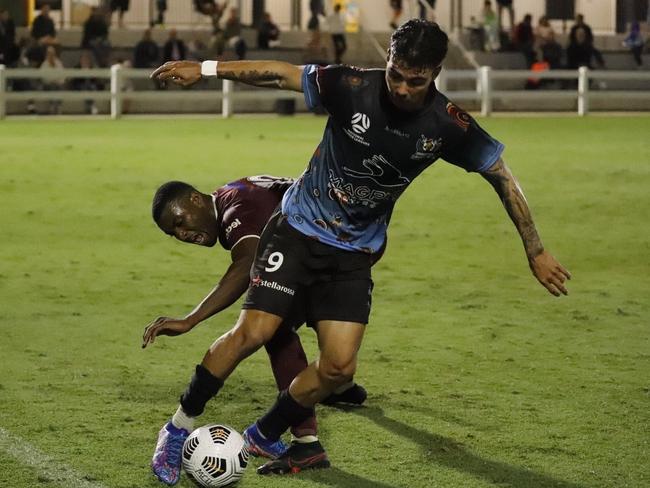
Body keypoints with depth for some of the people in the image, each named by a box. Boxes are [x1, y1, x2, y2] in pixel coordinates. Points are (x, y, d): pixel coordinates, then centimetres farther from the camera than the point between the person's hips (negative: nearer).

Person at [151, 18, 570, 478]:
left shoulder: (448, 126, -16)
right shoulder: (353, 87, -20)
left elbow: (502, 176, -4)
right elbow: (280, 74, -8)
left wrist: (536, 252, -2)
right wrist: (206, 68, -9)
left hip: (355, 253, 2)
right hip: (299, 229, -2)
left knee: (339, 366, -7)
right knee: (254, 332, -15)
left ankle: (263, 436, 16)